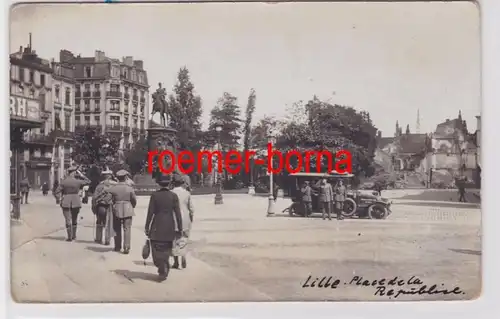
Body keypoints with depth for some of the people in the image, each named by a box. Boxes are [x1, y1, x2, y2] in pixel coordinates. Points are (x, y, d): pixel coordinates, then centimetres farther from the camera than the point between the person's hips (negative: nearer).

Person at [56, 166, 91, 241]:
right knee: (74, 219, 17)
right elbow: (88, 181, 6)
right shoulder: (77, 181, -7)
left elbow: (57, 192, -7)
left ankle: (69, 237, 4)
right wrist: (81, 175, 3)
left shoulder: (63, 182, -5)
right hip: (76, 202, 1)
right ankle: (74, 236, 24)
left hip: (66, 202, -1)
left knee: (68, 220, 5)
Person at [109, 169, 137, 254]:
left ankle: (117, 247, 22)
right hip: (128, 210, -1)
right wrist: (132, 207, 18)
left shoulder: (113, 188, -4)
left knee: (117, 229, 14)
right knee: (127, 229, 1)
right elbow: (134, 200, -1)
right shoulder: (129, 188, -6)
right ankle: (126, 248, -4)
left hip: (116, 210, 1)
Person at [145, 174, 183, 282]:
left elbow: (150, 212, -5)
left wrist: (147, 227, 2)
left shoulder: (154, 195, -6)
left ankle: (163, 269, -7)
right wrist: (180, 228, 3)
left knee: (157, 249, 6)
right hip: (169, 227, 2)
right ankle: (164, 270, 21)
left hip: (157, 227, -2)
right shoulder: (173, 196, -4)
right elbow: (177, 213, -4)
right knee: (166, 249, 16)